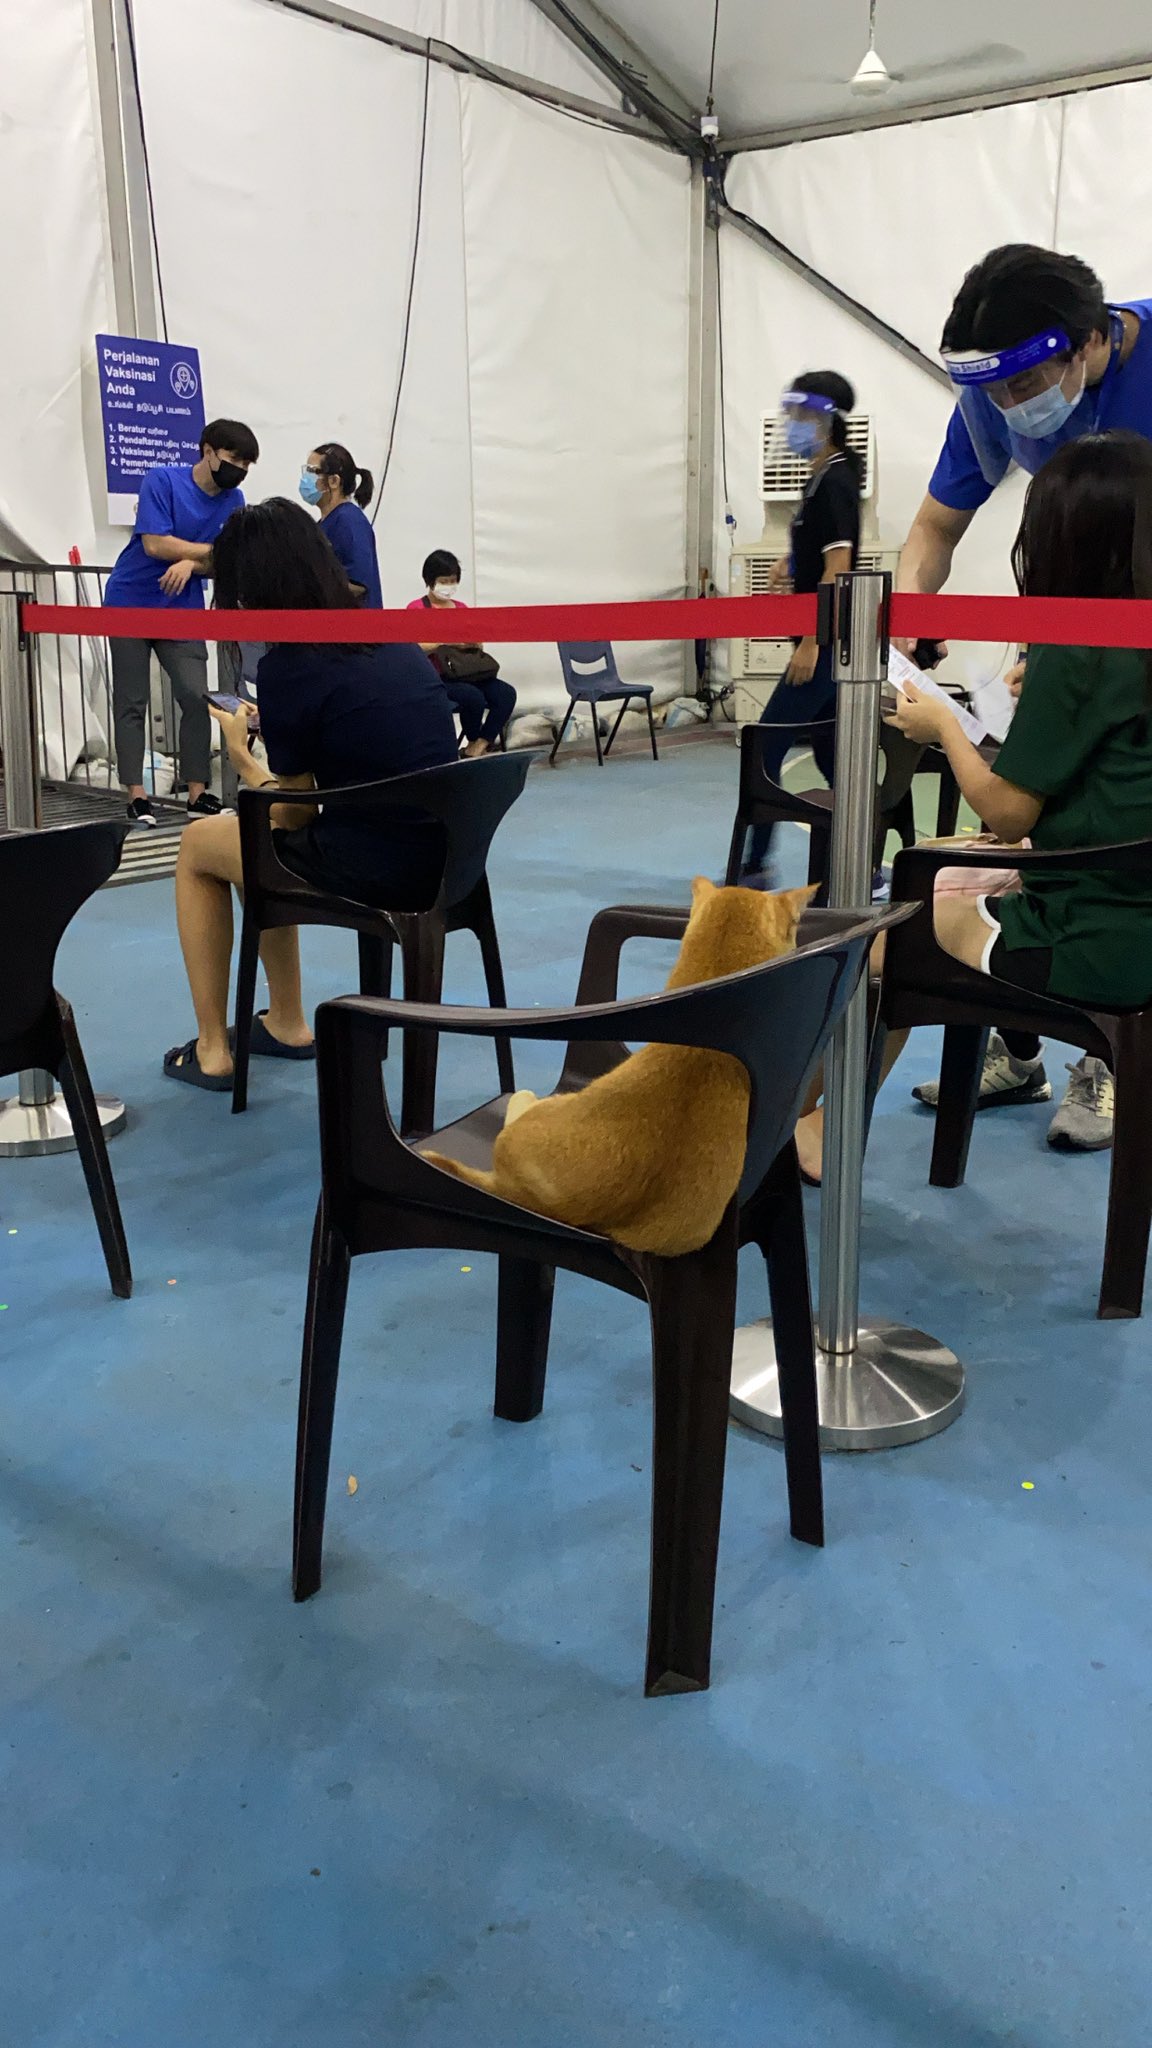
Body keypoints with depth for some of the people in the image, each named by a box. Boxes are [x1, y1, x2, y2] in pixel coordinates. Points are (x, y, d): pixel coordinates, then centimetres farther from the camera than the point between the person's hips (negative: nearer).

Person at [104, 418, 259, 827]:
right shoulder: (162, 481, -11)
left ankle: (198, 793, 0)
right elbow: (154, 544, -19)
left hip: (183, 611, 4)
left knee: (197, 698, -7)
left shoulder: (233, 500, 3)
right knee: (131, 703, 0)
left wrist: (190, 564, -22)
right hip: (130, 605, -3)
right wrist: (215, 550, -14)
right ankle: (136, 796, 2)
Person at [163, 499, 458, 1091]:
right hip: (441, 861, 7)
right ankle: (286, 1025, 38)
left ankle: (212, 1051, 25)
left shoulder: (286, 669, -13)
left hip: (370, 872, -7)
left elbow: (294, 814, -5)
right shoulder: (395, 642, 8)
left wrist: (242, 758, 12)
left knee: (197, 846, 19)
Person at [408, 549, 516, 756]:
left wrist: (474, 641, -8)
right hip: (435, 677, -6)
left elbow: (478, 648, 16)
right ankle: (473, 742, -6)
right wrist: (444, 640, -22)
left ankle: (479, 747, -19)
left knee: (507, 693, -21)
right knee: (474, 697, -34)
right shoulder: (416, 609, 0)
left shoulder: (461, 608, 17)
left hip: (466, 672, 6)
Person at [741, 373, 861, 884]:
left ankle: (754, 865, -1)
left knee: (766, 746, -8)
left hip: (826, 642, -10)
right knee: (829, 751, 13)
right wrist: (792, 564, 8)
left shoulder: (835, 484, -14)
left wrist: (810, 643, -21)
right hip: (827, 640, 10)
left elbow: (837, 569, -20)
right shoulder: (822, 479, 15)